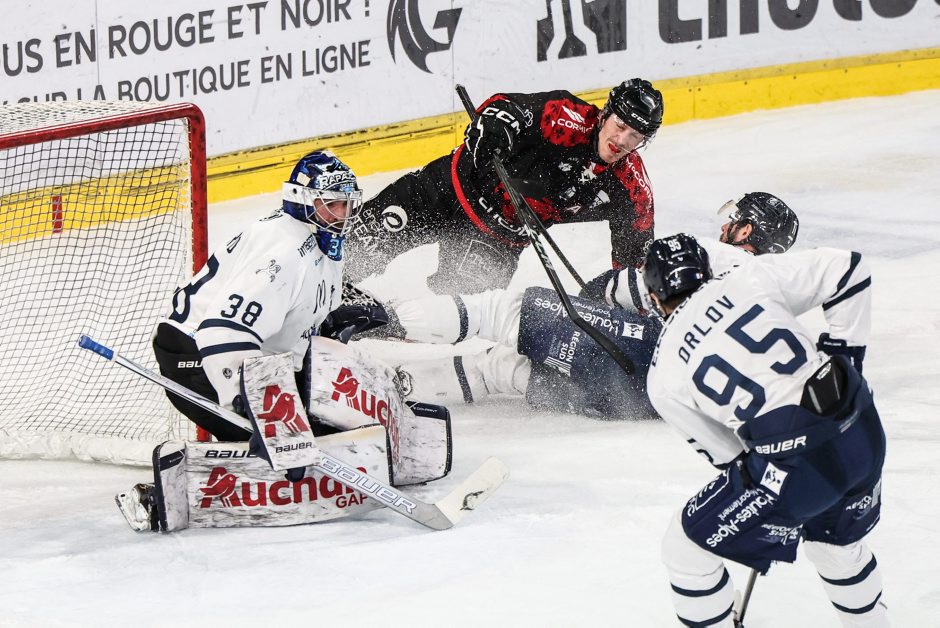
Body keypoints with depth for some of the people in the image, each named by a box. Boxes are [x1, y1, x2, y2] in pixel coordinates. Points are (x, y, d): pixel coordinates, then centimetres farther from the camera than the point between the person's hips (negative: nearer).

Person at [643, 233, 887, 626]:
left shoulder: (664, 377, 2)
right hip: (865, 431, 5)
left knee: (686, 549, 13)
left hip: (799, 467, -5)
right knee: (836, 540, 34)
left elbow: (723, 451, 9)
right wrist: (844, 352, 14)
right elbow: (847, 270, 7)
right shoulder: (750, 279, 7)